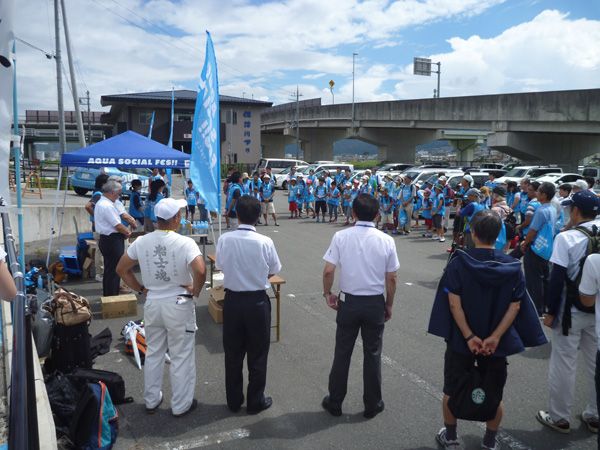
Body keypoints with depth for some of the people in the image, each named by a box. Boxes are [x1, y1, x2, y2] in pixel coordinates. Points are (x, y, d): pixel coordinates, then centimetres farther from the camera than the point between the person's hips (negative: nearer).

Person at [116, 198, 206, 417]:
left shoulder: (141, 242, -3)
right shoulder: (185, 243, -19)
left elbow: (122, 269, 5)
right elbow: (200, 271, -32)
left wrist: (141, 289, 10)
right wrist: (195, 290, -14)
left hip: (152, 303, 5)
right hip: (179, 305, -4)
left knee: (153, 353, 20)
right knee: (181, 356, 10)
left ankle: (151, 401, 34)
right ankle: (181, 405, 22)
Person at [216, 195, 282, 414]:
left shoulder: (224, 240, -11)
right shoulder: (265, 242, -17)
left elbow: (221, 265, 3)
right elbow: (273, 271, -4)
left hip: (232, 299, 2)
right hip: (257, 301, -2)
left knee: (233, 352, 17)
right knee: (257, 354, 13)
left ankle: (233, 400, 31)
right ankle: (255, 401, 25)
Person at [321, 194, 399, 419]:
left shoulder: (341, 236, -10)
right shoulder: (386, 240, -7)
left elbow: (328, 271, -12)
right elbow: (391, 278, -3)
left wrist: (327, 294, 5)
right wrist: (389, 305, 10)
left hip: (348, 302, 0)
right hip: (375, 303, 0)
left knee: (342, 354, 13)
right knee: (372, 355, 14)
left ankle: (335, 403, 26)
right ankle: (372, 405, 26)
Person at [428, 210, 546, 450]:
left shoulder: (458, 262, -15)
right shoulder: (513, 266, -8)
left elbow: (454, 304, -19)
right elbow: (515, 306, -11)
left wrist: (469, 337, -17)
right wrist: (495, 337, -14)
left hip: (460, 340, -2)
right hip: (496, 342, 2)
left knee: (451, 391, 17)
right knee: (494, 396, 19)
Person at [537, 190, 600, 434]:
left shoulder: (566, 237, -16)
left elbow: (557, 279, -16)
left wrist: (551, 311, -7)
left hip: (571, 311, -5)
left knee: (564, 364, 7)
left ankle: (559, 417, 19)